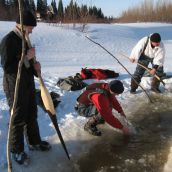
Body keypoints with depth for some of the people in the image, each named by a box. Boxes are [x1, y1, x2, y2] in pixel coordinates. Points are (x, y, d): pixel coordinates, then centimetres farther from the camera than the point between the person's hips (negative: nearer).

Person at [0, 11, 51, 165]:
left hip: (28, 83, 9)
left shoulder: (24, 39, 9)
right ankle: (17, 150, 21)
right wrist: (26, 58, -25)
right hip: (15, 86, -8)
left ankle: (34, 142, 36)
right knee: (18, 119, 3)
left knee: (32, 114, 18)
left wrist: (35, 65, -1)